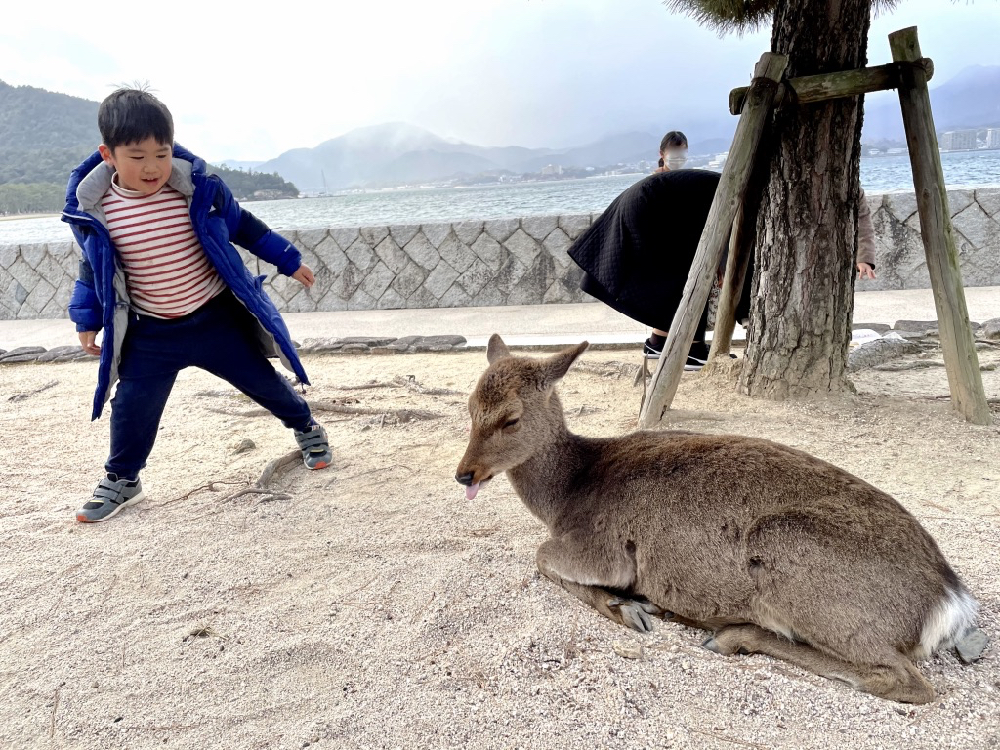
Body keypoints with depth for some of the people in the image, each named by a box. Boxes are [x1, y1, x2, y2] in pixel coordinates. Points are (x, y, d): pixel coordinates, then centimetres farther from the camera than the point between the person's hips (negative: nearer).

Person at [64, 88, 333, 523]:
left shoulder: (198, 188, -13)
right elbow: (93, 266, 7)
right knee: (131, 405, 3)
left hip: (217, 318, -1)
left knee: (261, 380, 9)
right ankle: (121, 481, 29)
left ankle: (307, 429, 37)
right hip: (150, 333, 1)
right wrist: (87, 319, 10)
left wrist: (288, 261, 7)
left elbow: (242, 225, 2)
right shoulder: (92, 207, -9)